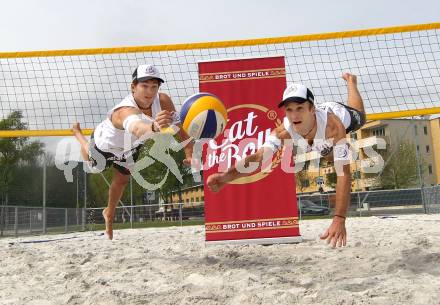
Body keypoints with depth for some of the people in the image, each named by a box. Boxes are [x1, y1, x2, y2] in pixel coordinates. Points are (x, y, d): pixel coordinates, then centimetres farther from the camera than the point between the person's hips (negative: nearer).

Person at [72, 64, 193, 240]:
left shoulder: (163, 101, -33)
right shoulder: (125, 111, -50)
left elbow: (177, 125, -20)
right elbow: (137, 128, -73)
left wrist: (189, 151, -30)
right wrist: (154, 127, -94)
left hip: (130, 146, 4)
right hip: (105, 144, -4)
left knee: (122, 180, 23)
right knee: (92, 167, 28)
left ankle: (109, 214, 53)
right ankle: (77, 132, 59)